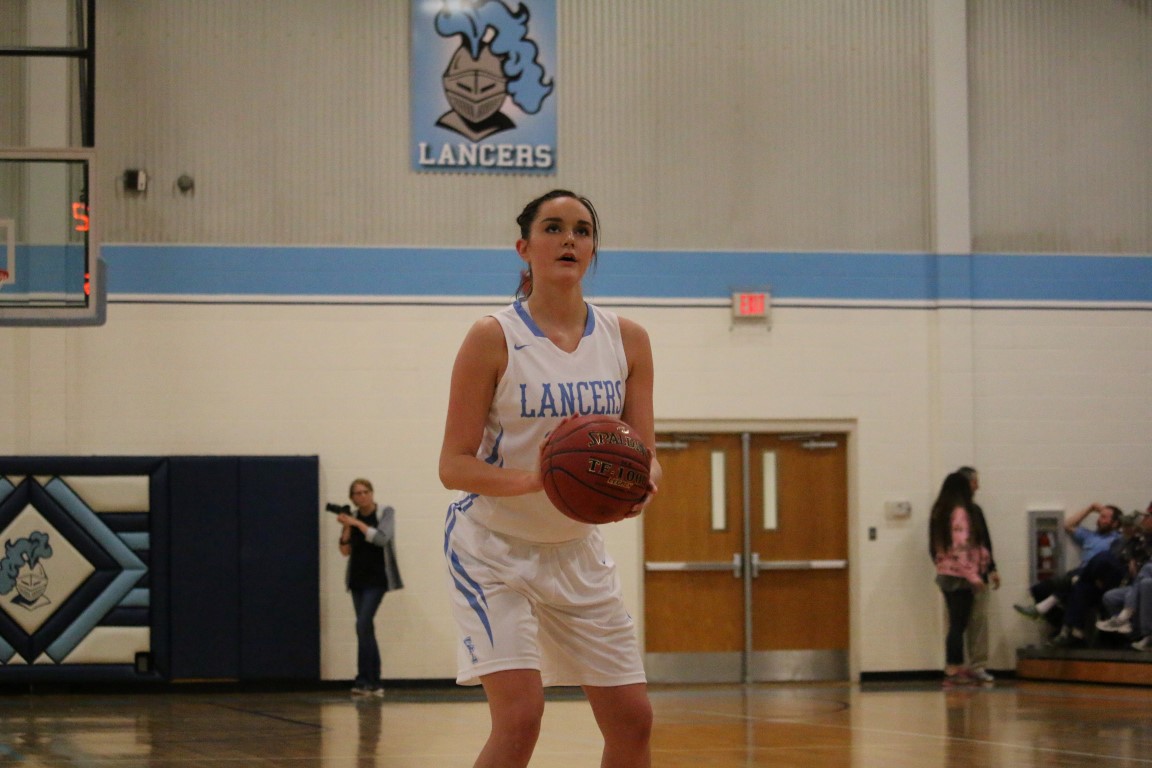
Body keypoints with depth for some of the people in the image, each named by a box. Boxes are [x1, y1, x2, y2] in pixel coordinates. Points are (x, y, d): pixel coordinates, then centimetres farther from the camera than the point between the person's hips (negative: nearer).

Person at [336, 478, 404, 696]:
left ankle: (364, 680, -18)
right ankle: (374, 684, 10)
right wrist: (346, 528, -11)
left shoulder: (386, 513, -2)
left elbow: (381, 538, -18)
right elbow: (345, 551, 4)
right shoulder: (353, 517, 7)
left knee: (363, 625, -18)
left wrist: (357, 523, -20)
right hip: (357, 579, 5)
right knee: (366, 629, 6)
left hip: (377, 578, -5)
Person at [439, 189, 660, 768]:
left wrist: (642, 483, -23)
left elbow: (644, 452, 1)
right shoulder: (493, 338, -12)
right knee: (519, 718, -19)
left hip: (575, 550, 5)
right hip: (494, 548, -5)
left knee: (632, 720, 4)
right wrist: (536, 480, -31)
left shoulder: (627, 340, 1)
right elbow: (454, 465, -13)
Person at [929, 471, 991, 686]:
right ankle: (954, 671, -4)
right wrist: (973, 575, -18)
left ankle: (955, 670, 16)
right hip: (959, 574, -8)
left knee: (957, 624, 13)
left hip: (944, 574, 8)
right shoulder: (960, 513, -13)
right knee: (958, 624, -5)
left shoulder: (939, 512, 12)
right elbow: (962, 546, -19)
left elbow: (935, 545, 15)